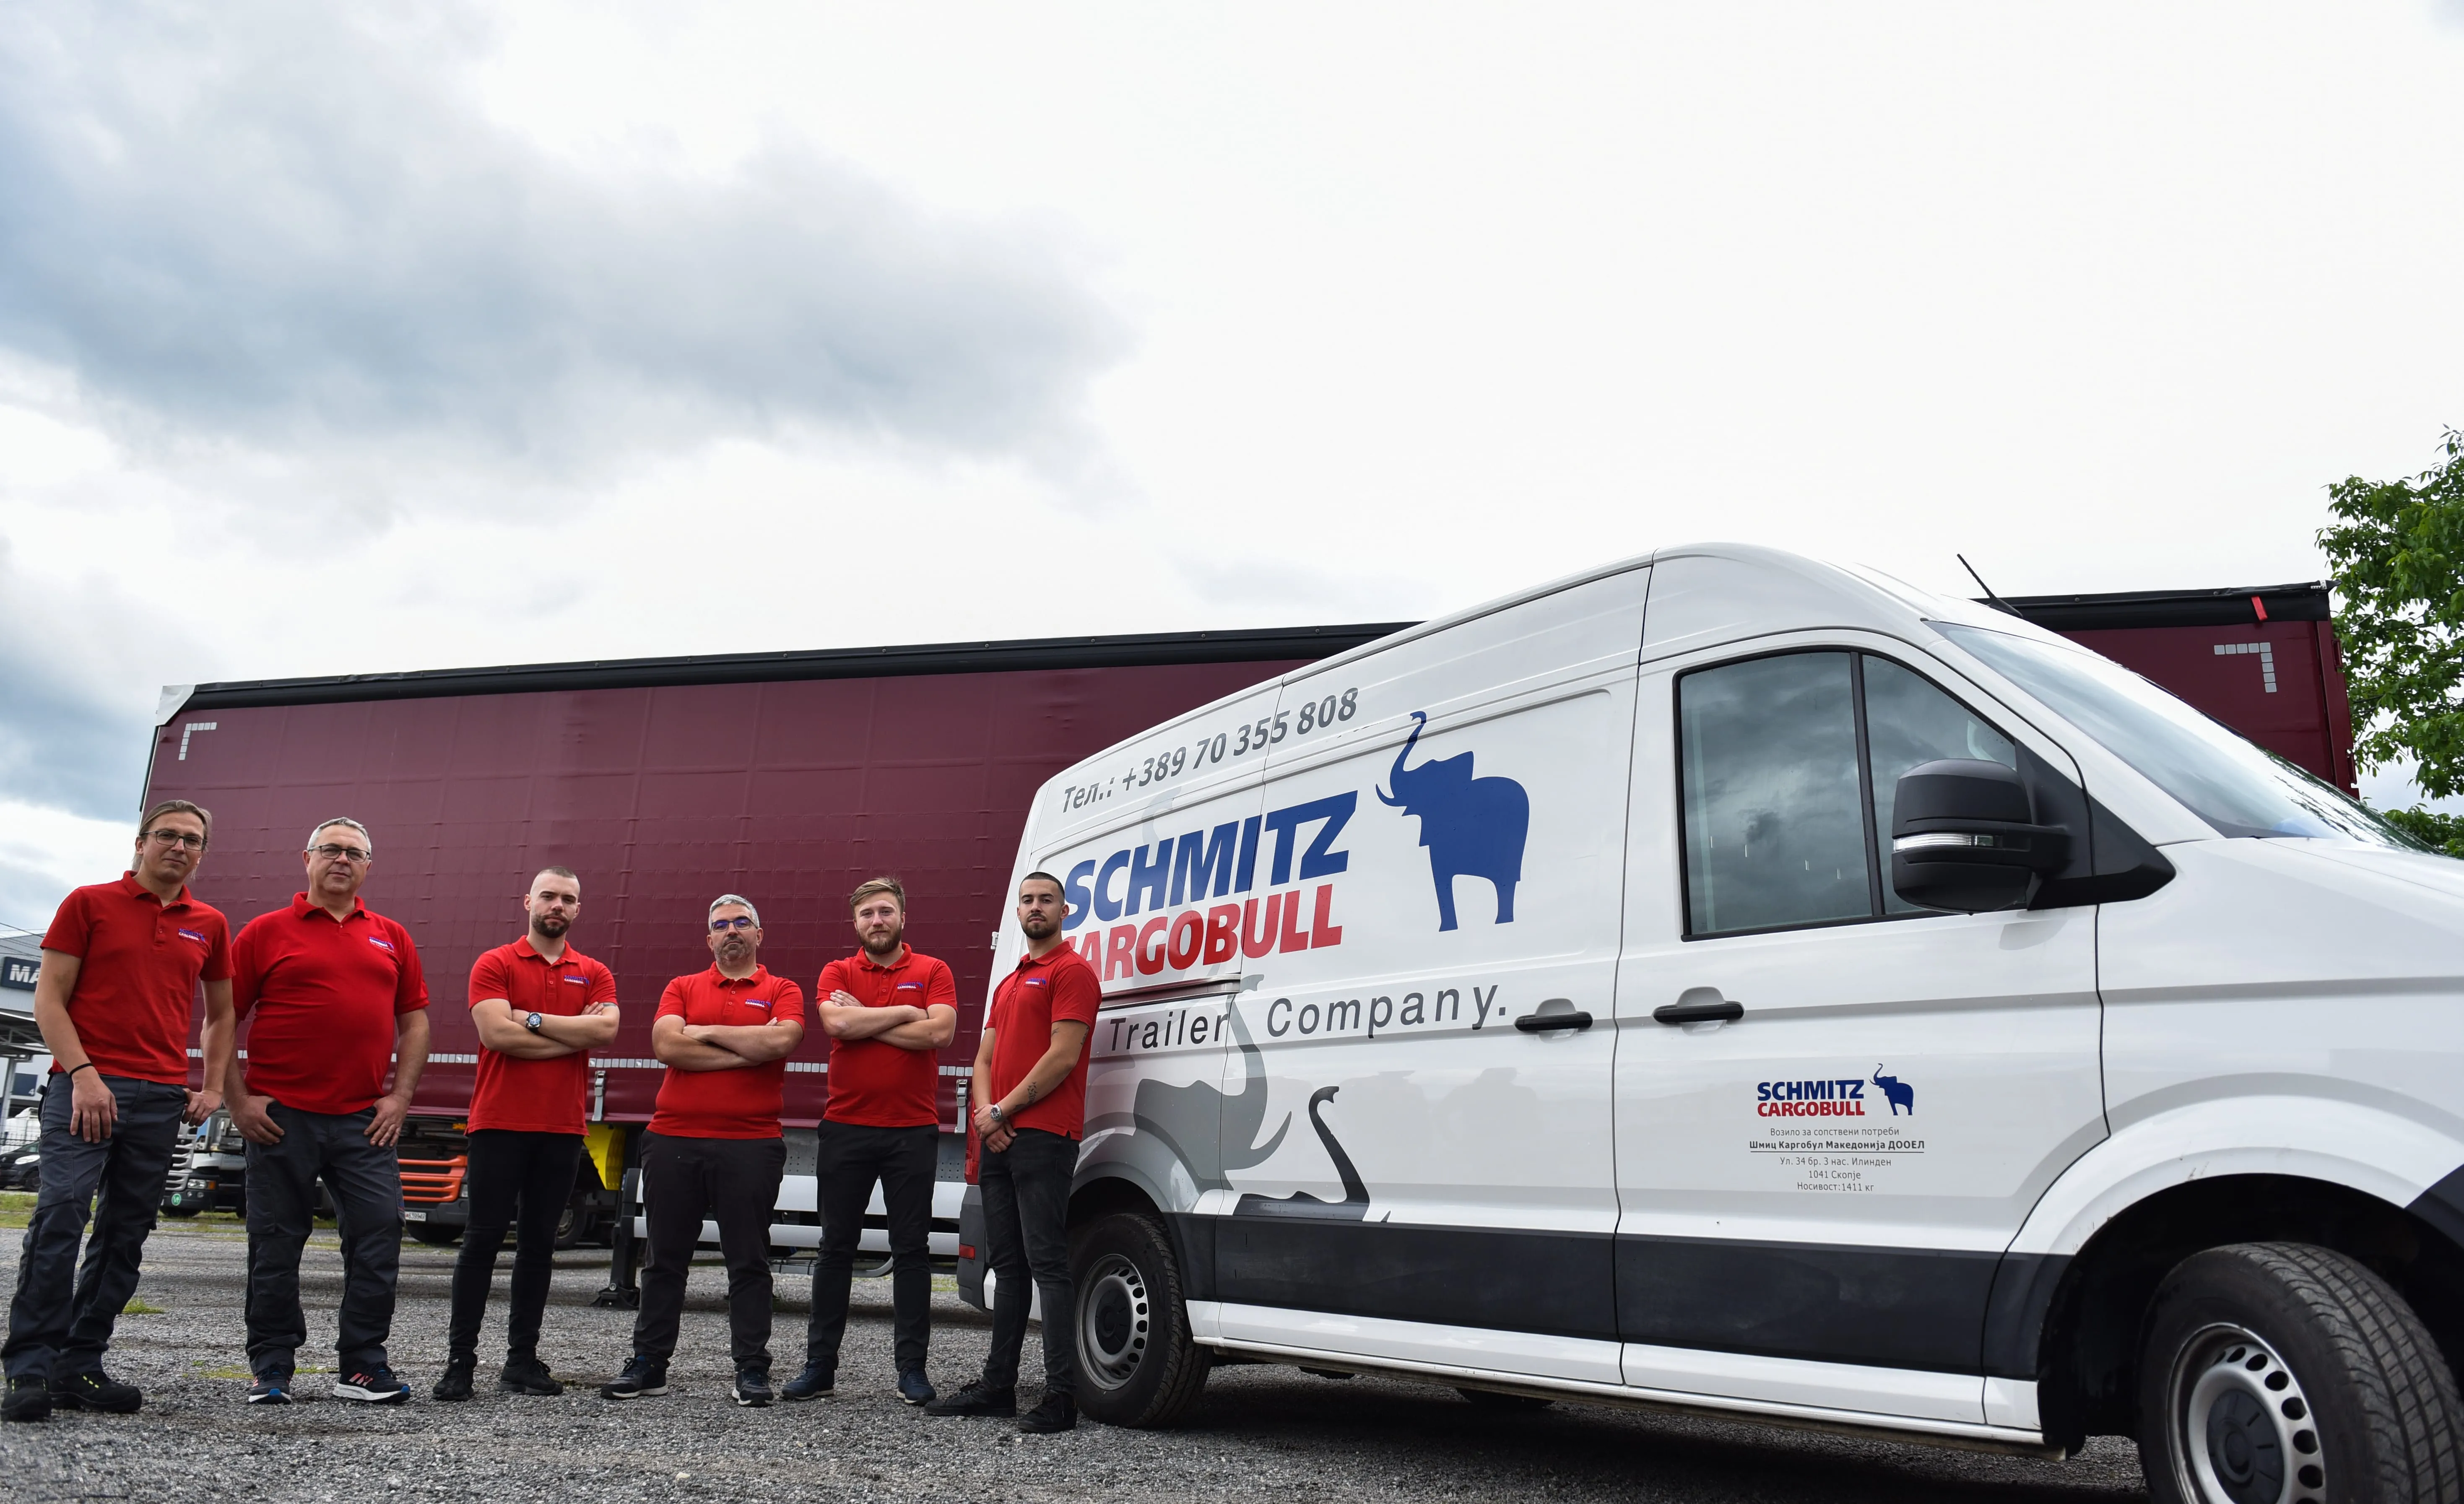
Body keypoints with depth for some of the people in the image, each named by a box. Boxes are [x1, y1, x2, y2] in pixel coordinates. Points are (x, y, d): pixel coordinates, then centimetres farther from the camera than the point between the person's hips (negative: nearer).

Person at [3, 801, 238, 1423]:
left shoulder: (209, 925, 14)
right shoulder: (89, 904, 4)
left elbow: (221, 1013, 22)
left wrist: (213, 1087, 11)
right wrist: (83, 1074, -12)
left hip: (163, 1096, 4)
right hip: (87, 1086, -4)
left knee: (125, 1234, 5)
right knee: (60, 1216, -15)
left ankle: (80, 1368, 12)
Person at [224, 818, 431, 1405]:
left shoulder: (392, 938, 13)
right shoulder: (266, 932, 4)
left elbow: (415, 1022, 14)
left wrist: (399, 1097, 5)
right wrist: (238, 1100, -5)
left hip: (364, 1119, 2)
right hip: (281, 1115, -2)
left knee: (379, 1232, -2)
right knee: (276, 1242, 5)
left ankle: (363, 1365, 8)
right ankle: (271, 1368, 18)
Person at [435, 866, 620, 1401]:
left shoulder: (595, 975, 10)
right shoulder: (494, 965, 2)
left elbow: (606, 1030, -8)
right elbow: (496, 1033, -13)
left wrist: (533, 1019, -10)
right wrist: (575, 1036, -8)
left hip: (562, 1128, 3)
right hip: (499, 1123, -3)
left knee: (539, 1243, 7)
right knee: (483, 1238, -1)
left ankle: (522, 1358, 15)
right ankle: (460, 1359, 6)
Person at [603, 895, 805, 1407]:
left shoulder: (782, 992, 6)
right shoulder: (682, 988, 12)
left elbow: (783, 1040, -15)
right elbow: (666, 1045, -6)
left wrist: (707, 1031, -6)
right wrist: (748, 1051, -9)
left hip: (751, 1144, -2)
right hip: (674, 1139, 2)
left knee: (749, 1261, 3)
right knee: (665, 1258, 10)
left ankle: (751, 1369, 10)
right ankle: (648, 1364, 19)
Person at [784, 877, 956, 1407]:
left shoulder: (933, 973, 4)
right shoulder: (837, 974, 8)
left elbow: (940, 1031, -13)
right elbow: (836, 1023, -12)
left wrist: (862, 1020, -9)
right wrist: (904, 1013, -8)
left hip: (913, 1130, -1)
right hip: (846, 1128, 2)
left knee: (912, 1248, 3)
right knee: (836, 1247, 7)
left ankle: (912, 1367, 10)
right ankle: (820, 1365, 15)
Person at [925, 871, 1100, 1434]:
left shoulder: (1072, 971, -4)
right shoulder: (1009, 983, 24)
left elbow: (1063, 1057, -13)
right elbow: (985, 1059, 19)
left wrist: (1004, 1110, -10)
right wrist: (987, 1114, 0)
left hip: (1043, 1136, -9)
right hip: (999, 1139, 9)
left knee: (1047, 1264, -10)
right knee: (1008, 1266, 13)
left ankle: (1061, 1396, -8)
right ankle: (998, 1386, 19)